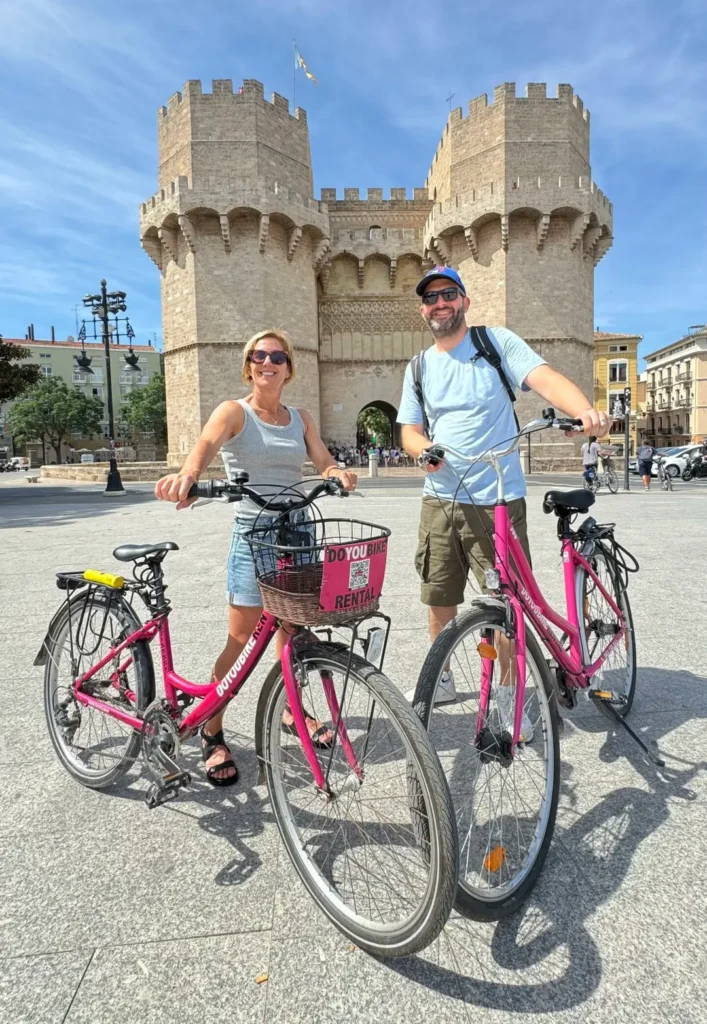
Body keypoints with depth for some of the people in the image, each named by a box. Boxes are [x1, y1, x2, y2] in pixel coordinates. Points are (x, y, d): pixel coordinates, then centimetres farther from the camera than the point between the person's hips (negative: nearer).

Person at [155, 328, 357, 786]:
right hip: (254, 533, -4)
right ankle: (212, 734, 13)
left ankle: (291, 710, 33)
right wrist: (187, 475, -45)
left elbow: (325, 462, 3)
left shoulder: (300, 418, 13)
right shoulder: (234, 412, -3)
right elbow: (207, 443, -23)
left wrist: (339, 473, -22)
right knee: (242, 638, -4)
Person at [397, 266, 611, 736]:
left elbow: (546, 378, -13)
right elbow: (410, 429, 10)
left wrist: (586, 411, -33)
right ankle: (443, 679, 35)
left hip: (497, 501, -4)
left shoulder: (497, 341, 1)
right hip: (440, 500, 4)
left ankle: (510, 696, 22)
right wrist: (423, 448, -14)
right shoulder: (419, 367, 12)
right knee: (438, 598, 13)